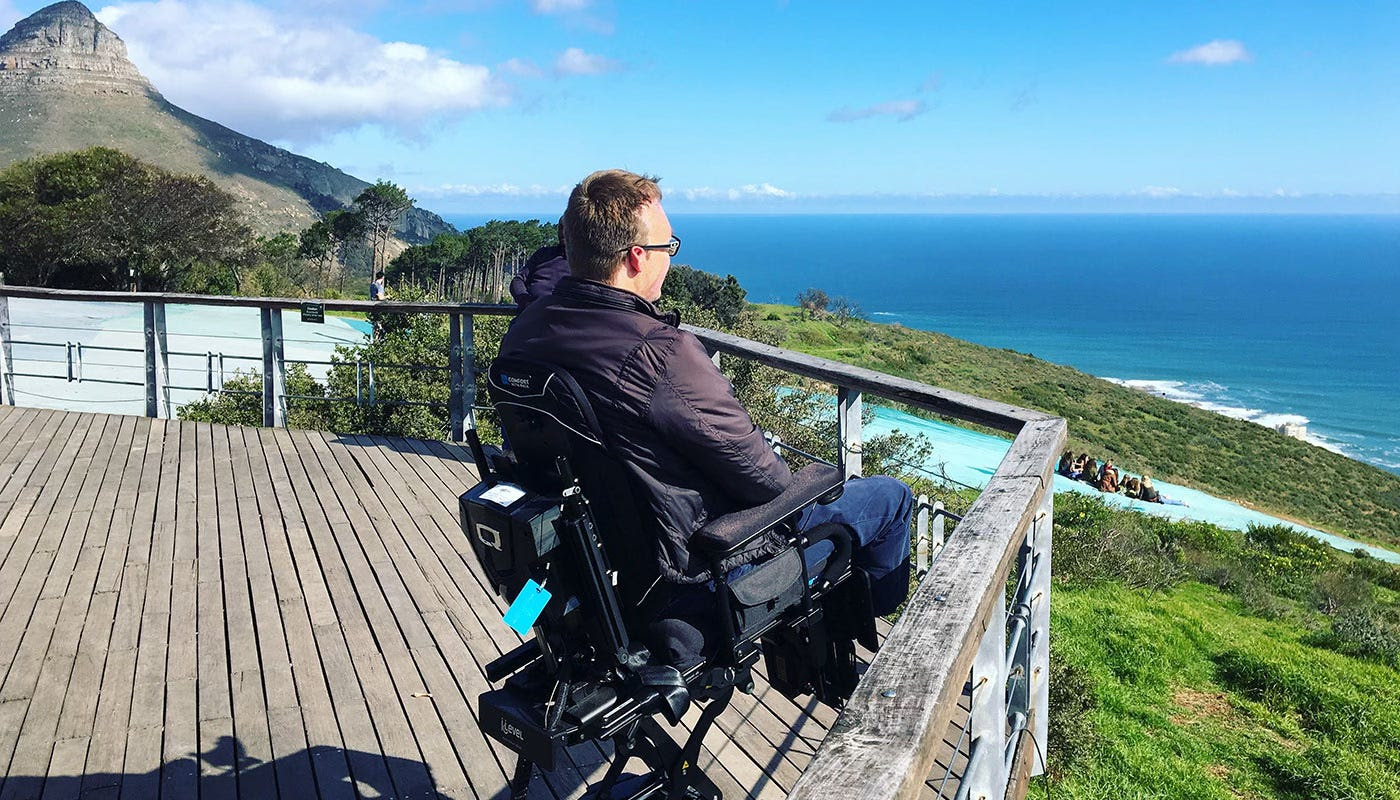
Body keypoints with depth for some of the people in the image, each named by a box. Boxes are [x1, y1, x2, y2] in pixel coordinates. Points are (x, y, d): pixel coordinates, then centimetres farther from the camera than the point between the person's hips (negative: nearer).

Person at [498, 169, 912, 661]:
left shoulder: (523, 330, -8)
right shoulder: (662, 353, -33)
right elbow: (763, 478, -24)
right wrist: (791, 479, 1)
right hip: (693, 573, -8)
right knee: (891, 497, 9)